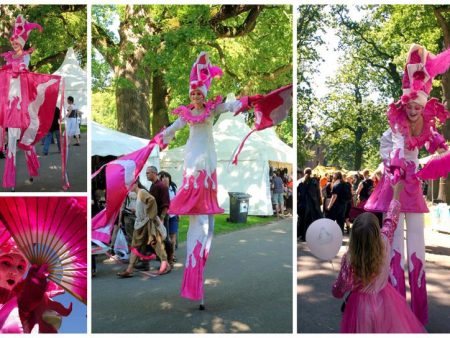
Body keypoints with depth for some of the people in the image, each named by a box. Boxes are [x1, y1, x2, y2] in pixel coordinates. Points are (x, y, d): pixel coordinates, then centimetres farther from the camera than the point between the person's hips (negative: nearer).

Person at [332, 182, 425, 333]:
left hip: (361, 304, -2)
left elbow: (338, 291, -16)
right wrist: (396, 193, 11)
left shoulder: (349, 260, -29)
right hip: (385, 300, 2)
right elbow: (391, 220, -3)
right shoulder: (385, 243, -23)